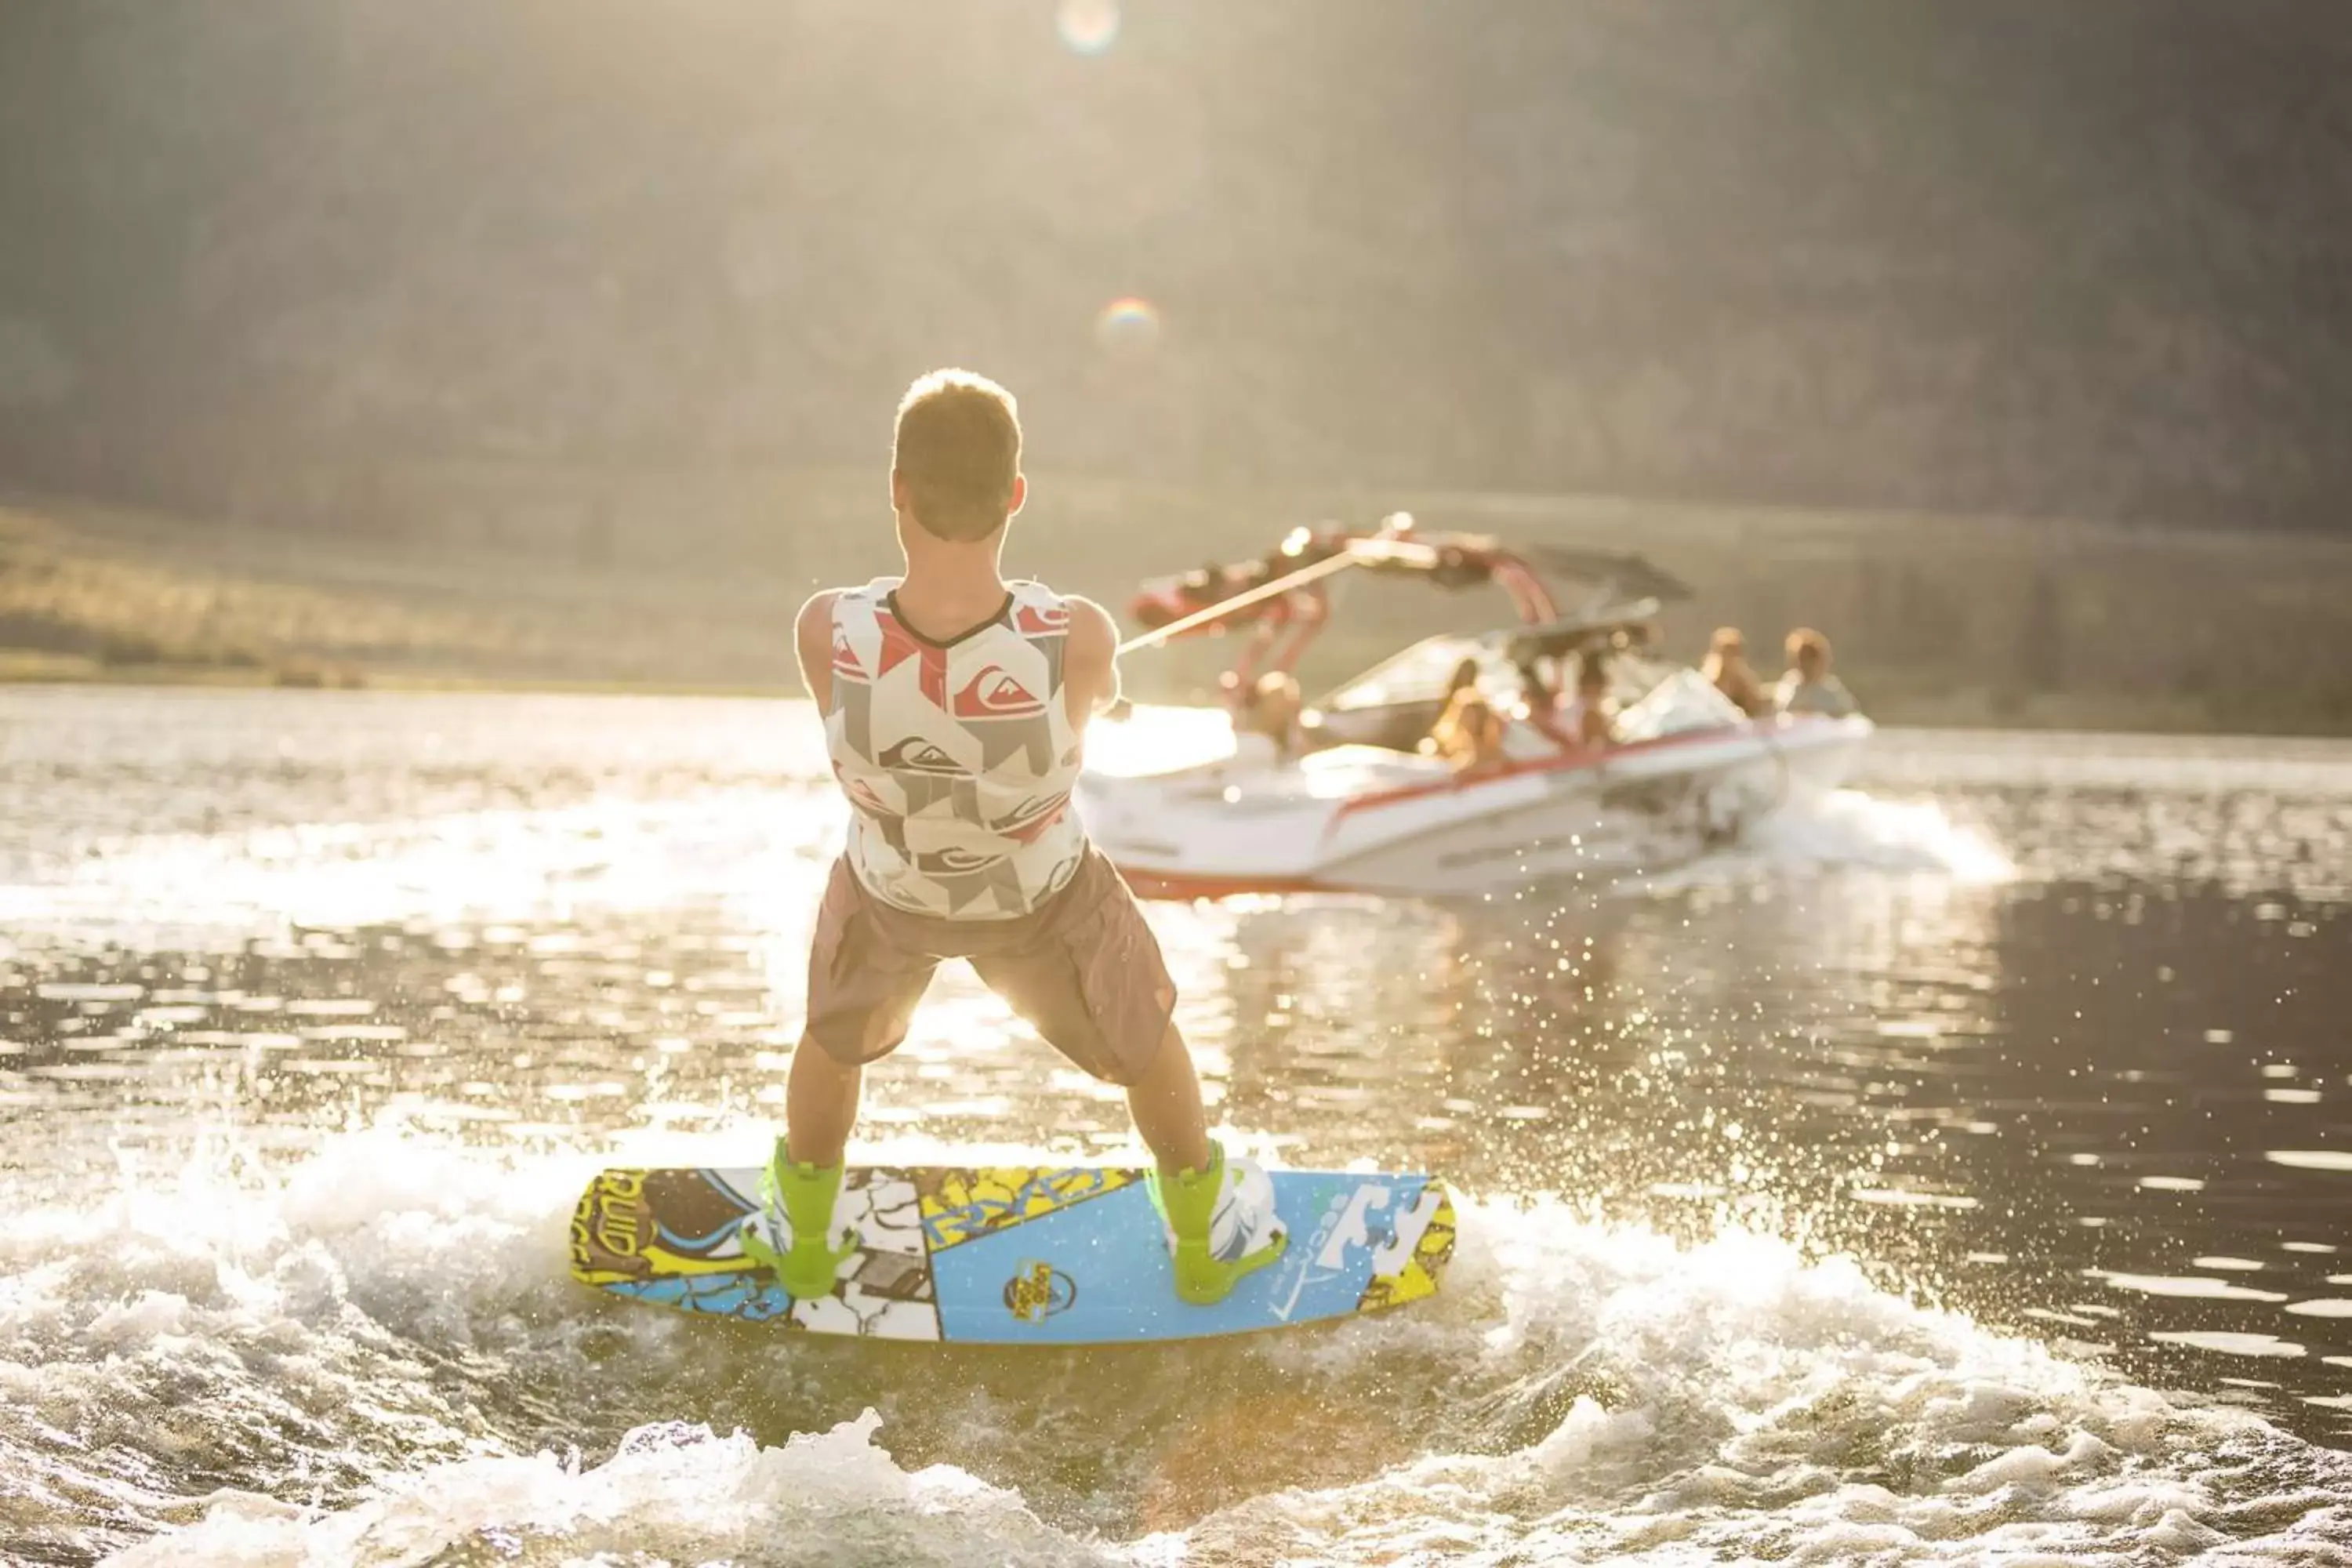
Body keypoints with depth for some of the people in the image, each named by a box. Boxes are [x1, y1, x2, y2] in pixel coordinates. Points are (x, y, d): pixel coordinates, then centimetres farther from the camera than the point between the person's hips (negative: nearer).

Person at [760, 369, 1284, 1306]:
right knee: (1143, 1044, 30)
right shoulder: (1076, 643, -40)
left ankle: (803, 1243, 58)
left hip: (888, 894, 1)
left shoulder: (827, 633, -38)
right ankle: (1204, 1244, 55)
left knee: (835, 1040, 33)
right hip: (1039, 903, -1)